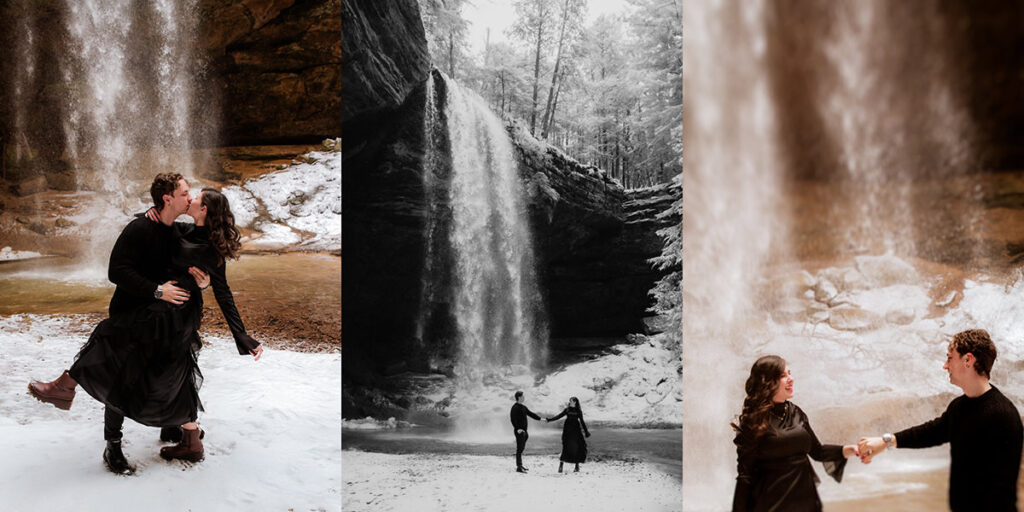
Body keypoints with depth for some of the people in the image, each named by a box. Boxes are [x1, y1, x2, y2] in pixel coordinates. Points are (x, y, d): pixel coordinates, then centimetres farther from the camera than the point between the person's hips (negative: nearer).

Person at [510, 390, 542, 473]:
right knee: (519, 448, -8)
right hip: (519, 431, -9)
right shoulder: (515, 407, -13)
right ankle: (518, 467, -7)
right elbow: (513, 419, -20)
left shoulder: (523, 407, 16)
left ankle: (520, 465, 24)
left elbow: (530, 413, 25)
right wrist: (517, 428, -28)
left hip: (524, 430, 9)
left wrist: (540, 419, 21)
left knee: (522, 448, 14)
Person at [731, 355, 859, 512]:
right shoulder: (754, 421, -10)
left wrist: (848, 450, -1)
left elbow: (817, 451, 15)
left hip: (806, 499, 6)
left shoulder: (795, 413, 7)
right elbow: (745, 474, -9)